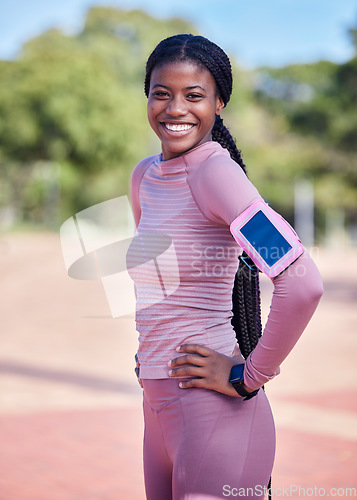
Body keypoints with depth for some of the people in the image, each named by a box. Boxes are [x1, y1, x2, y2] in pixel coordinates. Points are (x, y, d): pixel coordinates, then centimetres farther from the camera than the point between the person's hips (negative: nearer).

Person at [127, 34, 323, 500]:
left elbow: (302, 285, -27)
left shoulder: (216, 171, -16)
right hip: (159, 408, 8)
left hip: (214, 410, -8)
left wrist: (248, 378, -17)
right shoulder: (145, 176, 9)